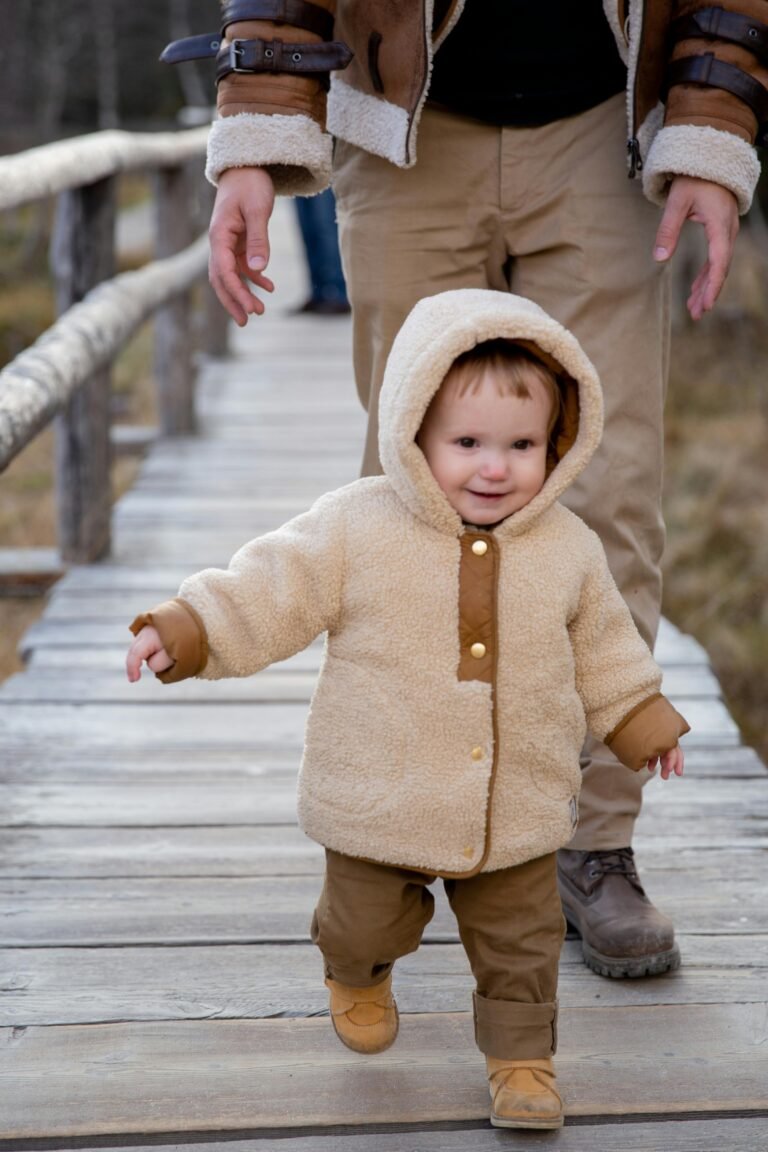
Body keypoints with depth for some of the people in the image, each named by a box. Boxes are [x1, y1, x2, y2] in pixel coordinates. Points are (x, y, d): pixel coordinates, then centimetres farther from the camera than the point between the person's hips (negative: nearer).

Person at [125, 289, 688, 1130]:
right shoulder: (355, 529, -14)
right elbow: (270, 591, -11)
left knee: (520, 942, 11)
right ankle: (359, 973, 51)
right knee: (365, 925, 16)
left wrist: (643, 722, 17)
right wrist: (182, 631, -21)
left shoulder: (567, 548, -4)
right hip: (381, 801, -1)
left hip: (517, 810, 2)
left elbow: (602, 644, 10)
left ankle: (521, 1056, 34)